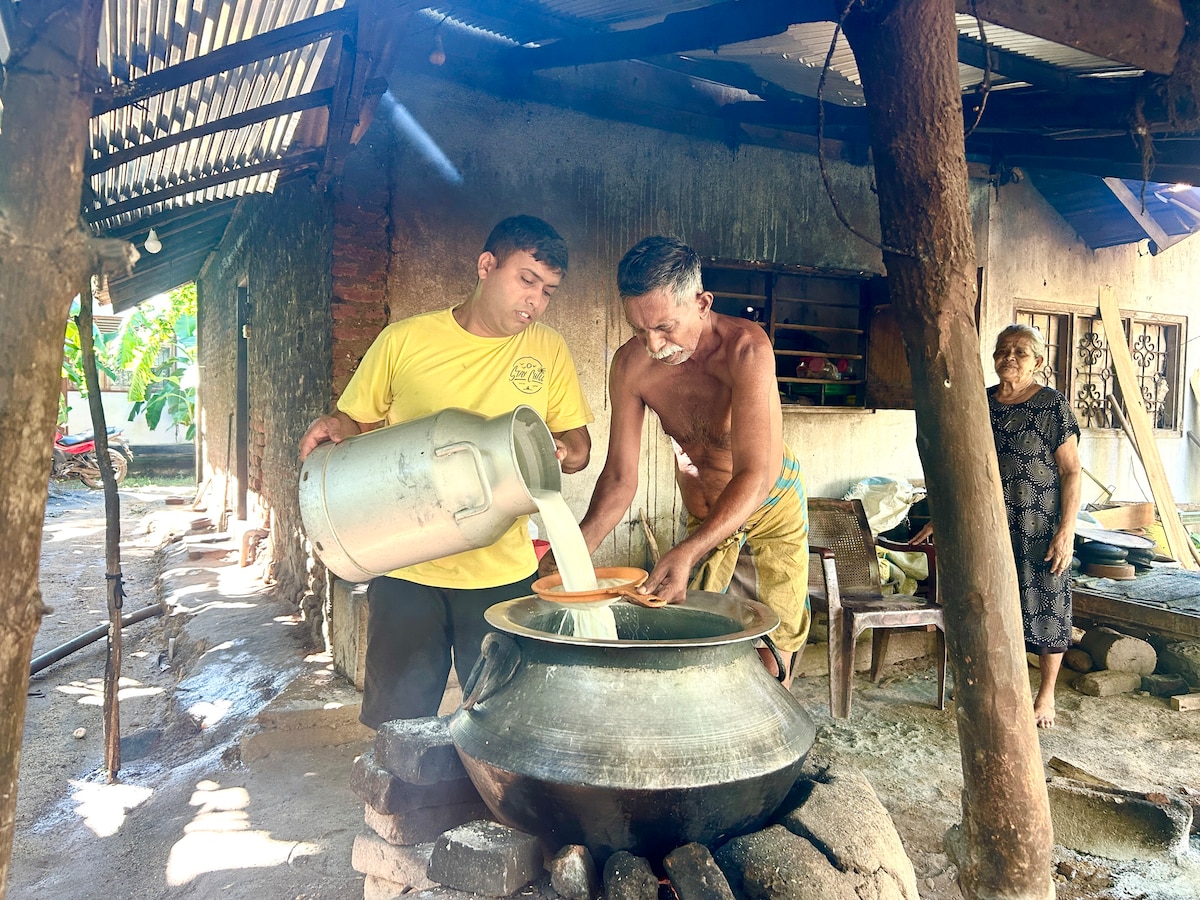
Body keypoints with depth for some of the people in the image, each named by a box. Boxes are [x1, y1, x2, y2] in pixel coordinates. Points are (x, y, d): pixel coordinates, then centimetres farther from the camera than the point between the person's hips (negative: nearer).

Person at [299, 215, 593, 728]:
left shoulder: (549, 350, 5)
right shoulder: (403, 341, 1)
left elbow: (578, 445, 9)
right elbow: (357, 422, 10)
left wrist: (561, 451, -12)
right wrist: (334, 427, -11)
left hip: (504, 574, 1)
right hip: (406, 573, -1)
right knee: (399, 724, 10)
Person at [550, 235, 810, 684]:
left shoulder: (744, 347, -33)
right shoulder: (631, 364, -20)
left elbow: (754, 476, -38)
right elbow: (620, 477, -15)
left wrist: (686, 553, -52)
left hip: (772, 514, -3)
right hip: (702, 521, 3)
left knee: (769, 664, 4)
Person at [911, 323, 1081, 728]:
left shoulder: (1053, 406, -8)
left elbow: (1071, 471, -8)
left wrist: (1067, 530, -15)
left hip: (1041, 528, -4)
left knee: (1044, 605, 6)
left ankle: (1046, 694, 23)